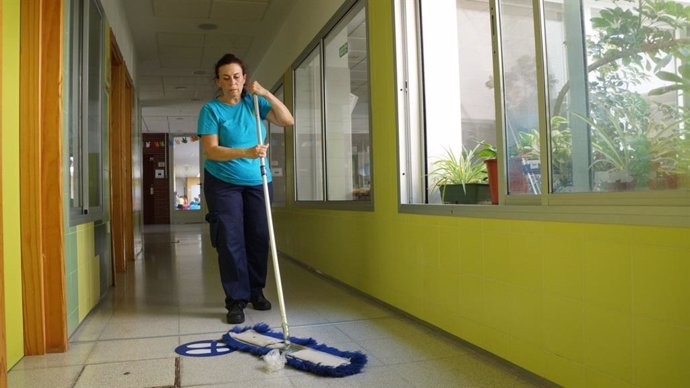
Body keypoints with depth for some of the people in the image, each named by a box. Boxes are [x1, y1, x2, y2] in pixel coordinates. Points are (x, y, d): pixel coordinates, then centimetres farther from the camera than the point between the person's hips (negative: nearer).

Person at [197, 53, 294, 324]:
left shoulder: (254, 103, 4)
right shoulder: (211, 109, -7)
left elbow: (288, 120, -3)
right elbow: (211, 150, -17)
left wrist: (266, 94, -14)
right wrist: (247, 153, -31)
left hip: (257, 182, 4)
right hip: (223, 183, -3)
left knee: (259, 238, 7)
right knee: (230, 241, -6)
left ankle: (256, 291, 23)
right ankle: (236, 300, 2)